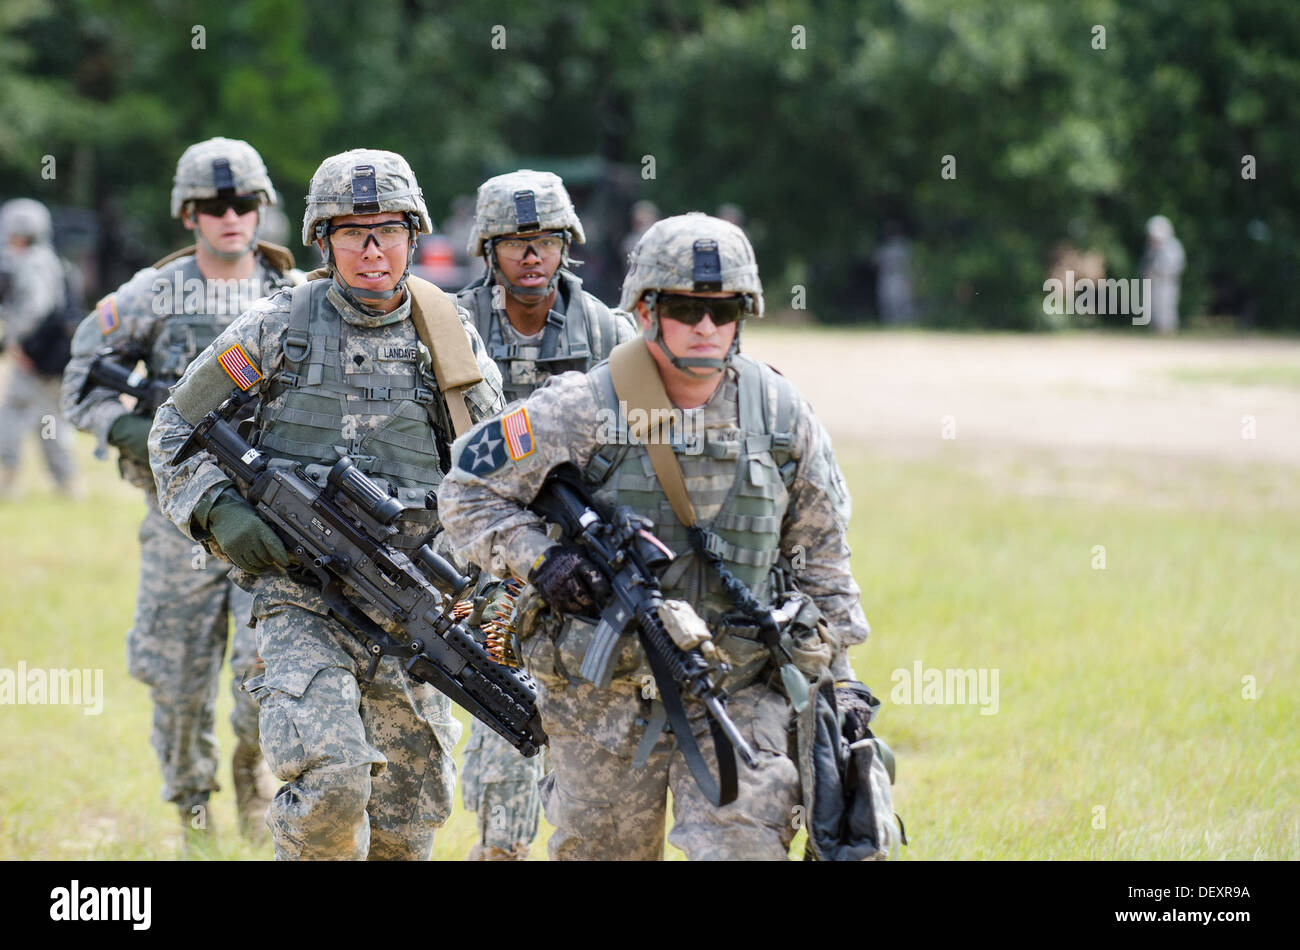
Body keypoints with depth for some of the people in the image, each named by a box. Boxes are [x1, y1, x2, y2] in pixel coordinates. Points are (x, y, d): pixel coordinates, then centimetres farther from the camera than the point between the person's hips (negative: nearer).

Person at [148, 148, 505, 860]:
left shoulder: (450, 338, 6)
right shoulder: (279, 327, -1)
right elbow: (176, 428, 6)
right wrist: (217, 508, -10)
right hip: (301, 595, -3)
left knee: (408, 816, 9)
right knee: (329, 786, -23)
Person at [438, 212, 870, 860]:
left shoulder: (784, 417, 1)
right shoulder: (582, 411, -8)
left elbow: (820, 554, 12)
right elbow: (468, 492, -2)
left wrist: (833, 679, 9)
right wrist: (539, 559, -16)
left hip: (740, 691, 1)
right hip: (607, 695, -1)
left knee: (746, 845, -15)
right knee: (603, 853, 12)